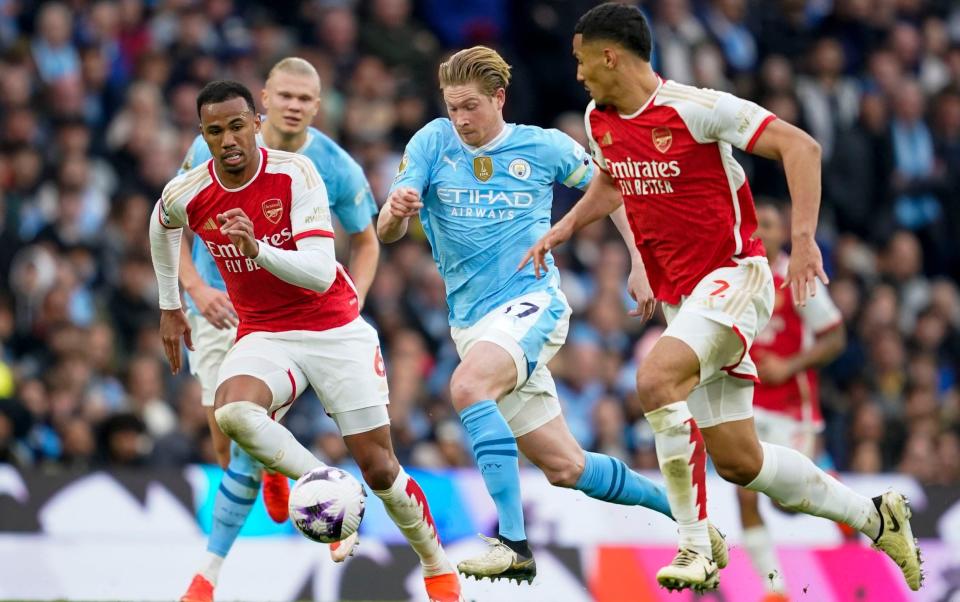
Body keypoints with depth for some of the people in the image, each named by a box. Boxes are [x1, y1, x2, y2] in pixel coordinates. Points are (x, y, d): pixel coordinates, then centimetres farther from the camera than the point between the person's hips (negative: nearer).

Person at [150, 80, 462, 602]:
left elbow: (320, 273, -25)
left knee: (379, 467, 0)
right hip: (264, 337, 2)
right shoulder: (186, 195, -8)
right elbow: (162, 226, 19)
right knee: (231, 412, -34)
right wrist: (169, 306, 24)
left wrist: (256, 248, -41)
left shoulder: (295, 174, -18)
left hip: (337, 330, -2)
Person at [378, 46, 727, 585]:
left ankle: (513, 542, -37)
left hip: (531, 302, -4)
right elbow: (388, 232, -5)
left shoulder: (544, 147, 0)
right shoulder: (433, 143, 3)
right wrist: (396, 212, -29)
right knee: (565, 467, 6)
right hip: (472, 320, 4)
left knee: (468, 385, -35)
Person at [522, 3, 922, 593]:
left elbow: (801, 146, -18)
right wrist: (564, 228, 13)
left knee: (656, 378, -32)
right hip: (680, 295, 8)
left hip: (732, 276, -8)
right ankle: (875, 517, 23)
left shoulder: (694, 108, -17)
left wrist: (803, 239, -26)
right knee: (738, 460, 5)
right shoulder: (600, 121, 7)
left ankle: (697, 546, -25)